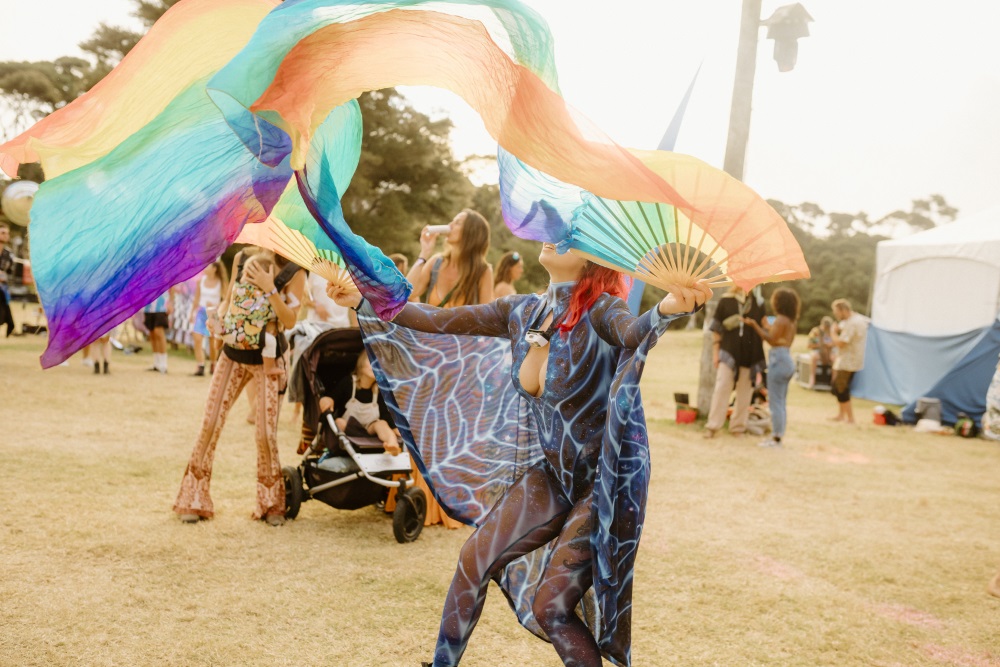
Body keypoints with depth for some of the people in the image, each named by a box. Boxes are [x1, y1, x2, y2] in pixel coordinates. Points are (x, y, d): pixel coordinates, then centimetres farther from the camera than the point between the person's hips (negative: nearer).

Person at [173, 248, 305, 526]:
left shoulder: (294, 273, -11)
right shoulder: (241, 258, 0)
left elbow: (289, 321, -19)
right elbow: (228, 300, 12)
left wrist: (270, 289, -29)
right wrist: (218, 317, -7)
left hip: (267, 360, -3)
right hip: (233, 354, 4)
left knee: (265, 434, -4)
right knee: (209, 424, -1)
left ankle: (271, 504, 15)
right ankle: (194, 500, 11)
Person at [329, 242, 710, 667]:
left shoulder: (599, 309, -19)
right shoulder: (521, 312, 0)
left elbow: (634, 333, -42)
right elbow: (438, 320, 6)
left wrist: (668, 308, -64)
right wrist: (362, 299, 5)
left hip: (608, 482, -6)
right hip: (555, 474, 7)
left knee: (550, 606, -7)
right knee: (475, 559, 7)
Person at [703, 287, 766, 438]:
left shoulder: (758, 304, 6)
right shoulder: (726, 301, 1)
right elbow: (716, 329, 3)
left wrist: (760, 359, 8)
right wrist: (715, 353, -1)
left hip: (750, 356, 2)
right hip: (729, 353, -2)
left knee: (744, 392, 6)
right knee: (721, 388, -7)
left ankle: (738, 427, 15)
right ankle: (713, 426, -4)